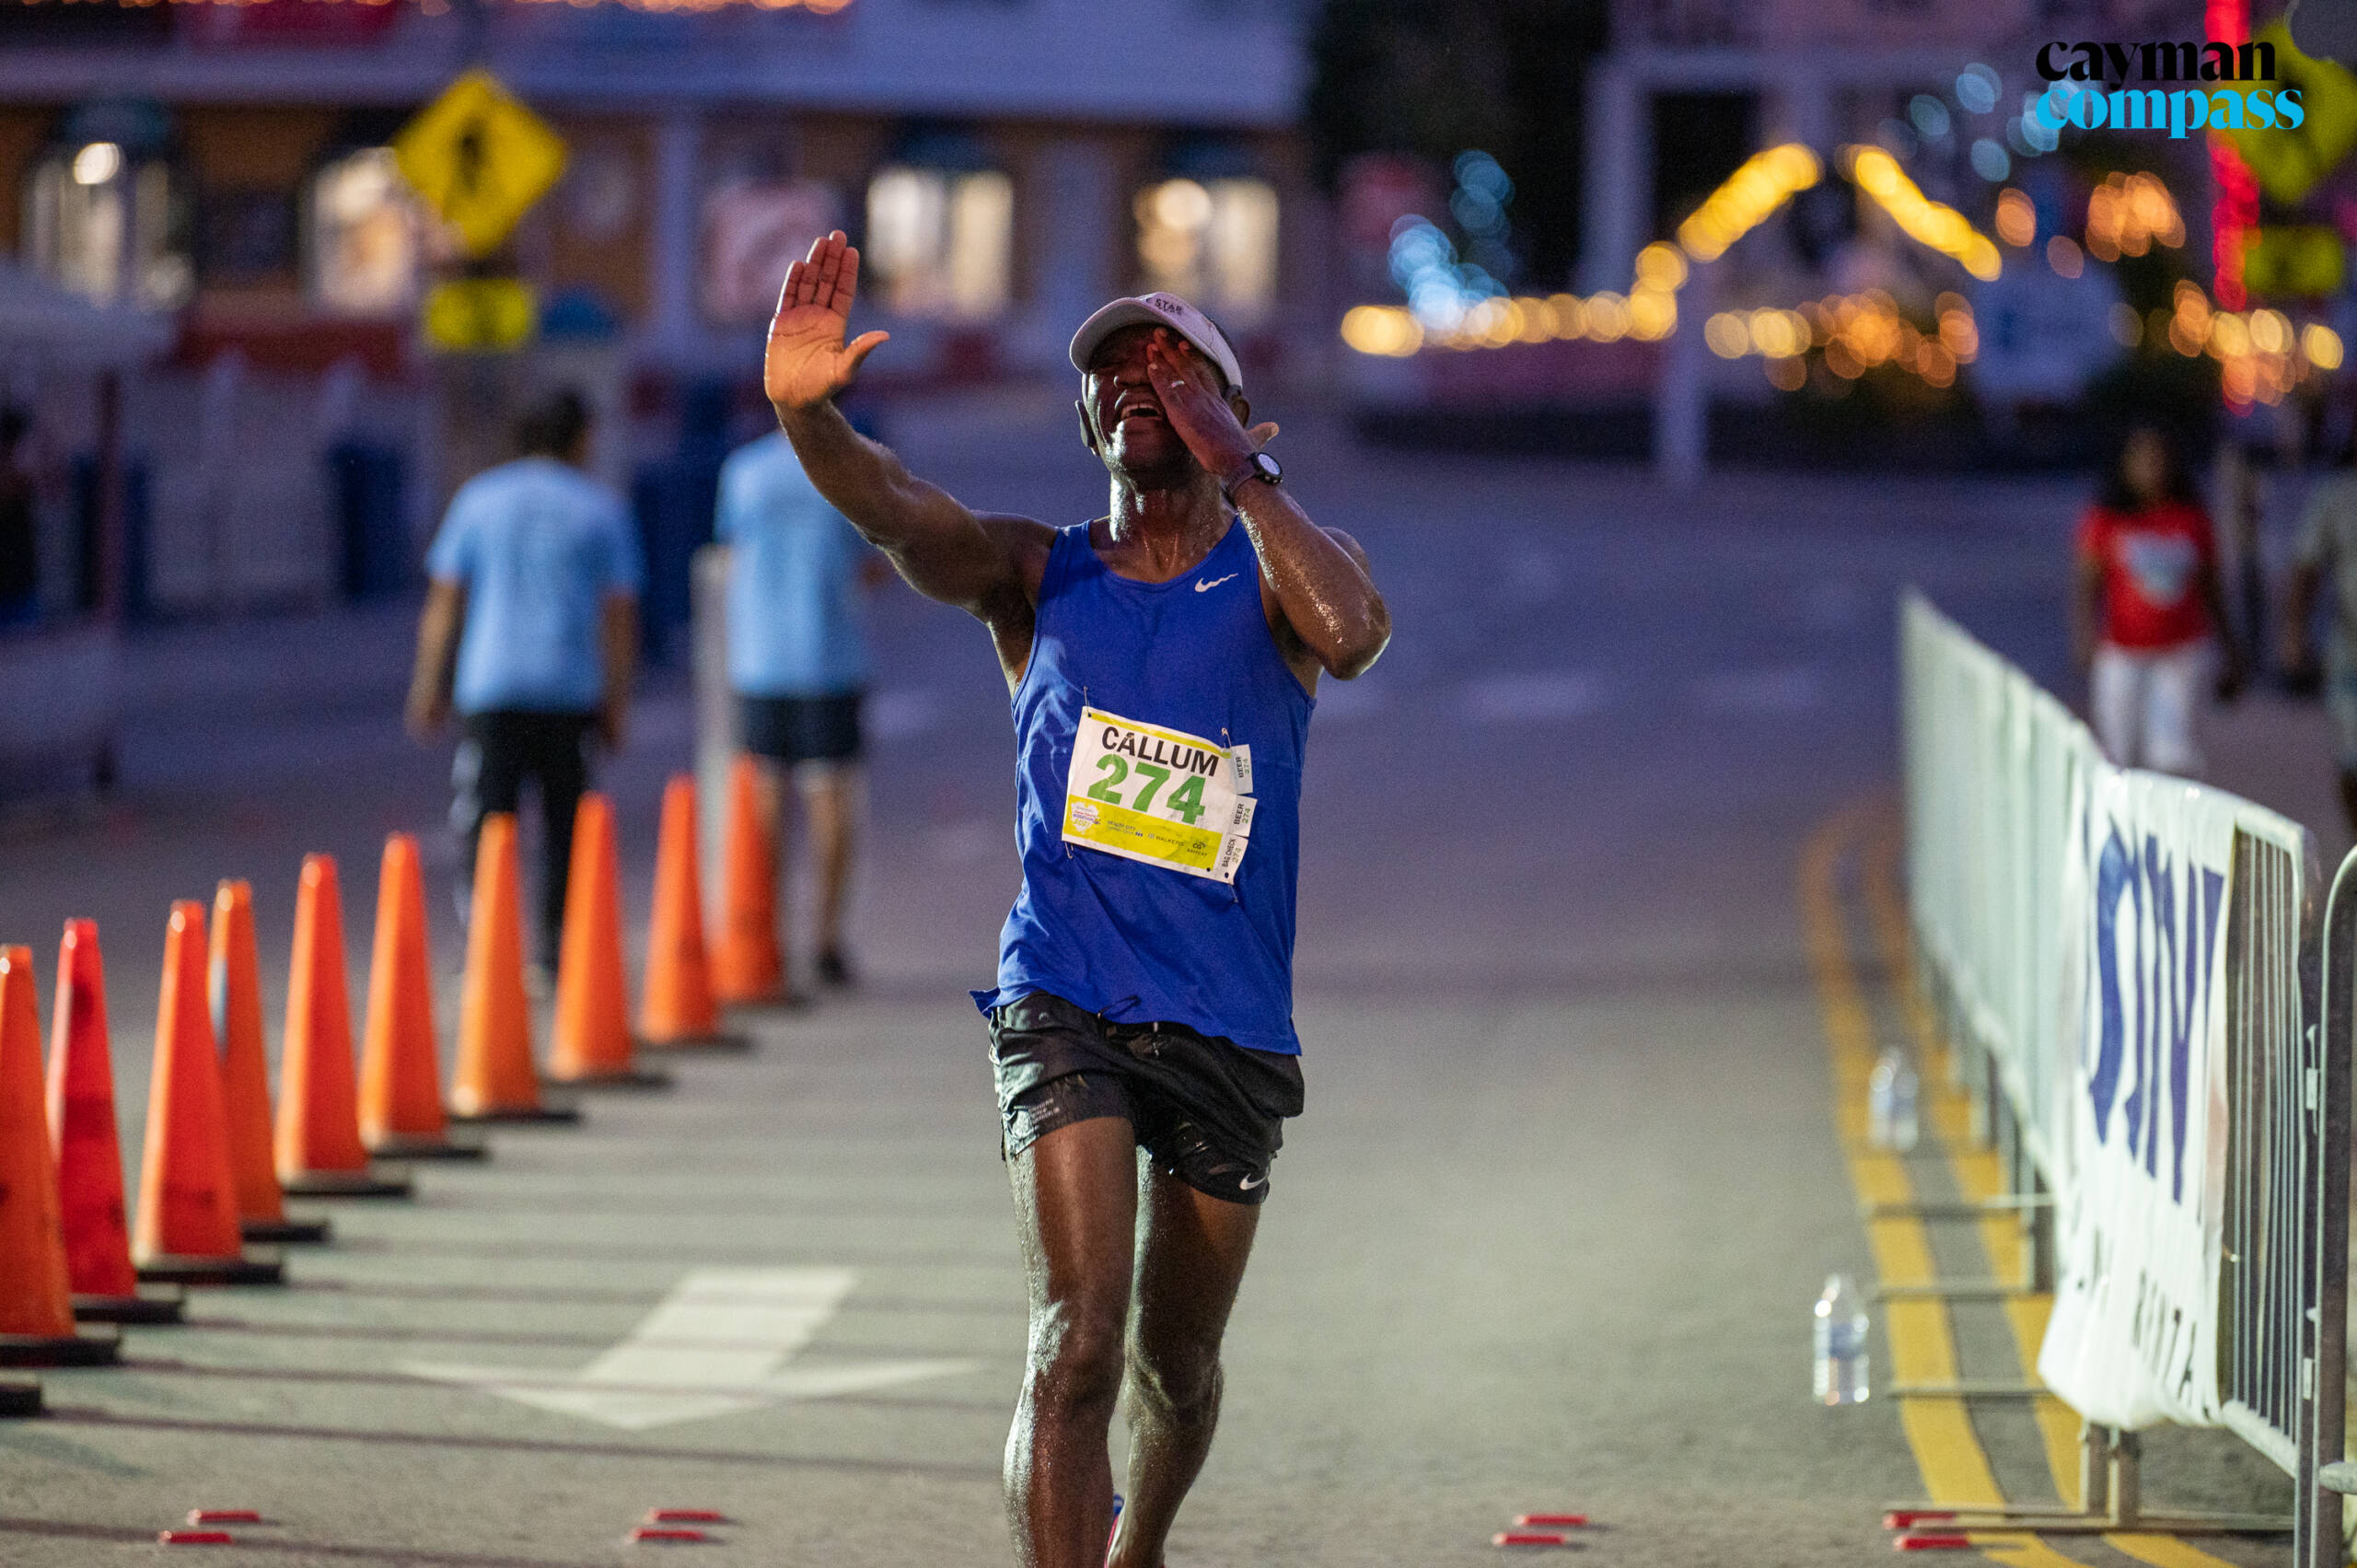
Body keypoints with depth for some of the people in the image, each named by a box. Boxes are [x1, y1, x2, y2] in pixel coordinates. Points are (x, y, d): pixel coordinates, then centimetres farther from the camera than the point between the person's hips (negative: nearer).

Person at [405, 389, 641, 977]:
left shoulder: (478, 500, 8)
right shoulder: (601, 509, 6)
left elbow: (444, 602, 6)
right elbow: (619, 614, 4)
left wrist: (430, 687, 11)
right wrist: (616, 703, 10)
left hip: (490, 686, 0)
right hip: (571, 688, 0)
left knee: (484, 821, -1)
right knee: (565, 824, 9)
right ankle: (557, 949, 8)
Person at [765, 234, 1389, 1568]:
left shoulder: (1271, 575, 2)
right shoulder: (1037, 575, 5)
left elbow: (1354, 634, -23)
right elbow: (895, 508, -15)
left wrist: (1241, 467, -18)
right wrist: (807, 415, -36)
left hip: (1231, 1029, 1)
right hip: (1066, 1008, -1)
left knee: (1176, 1368, 15)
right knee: (1078, 1345, -18)